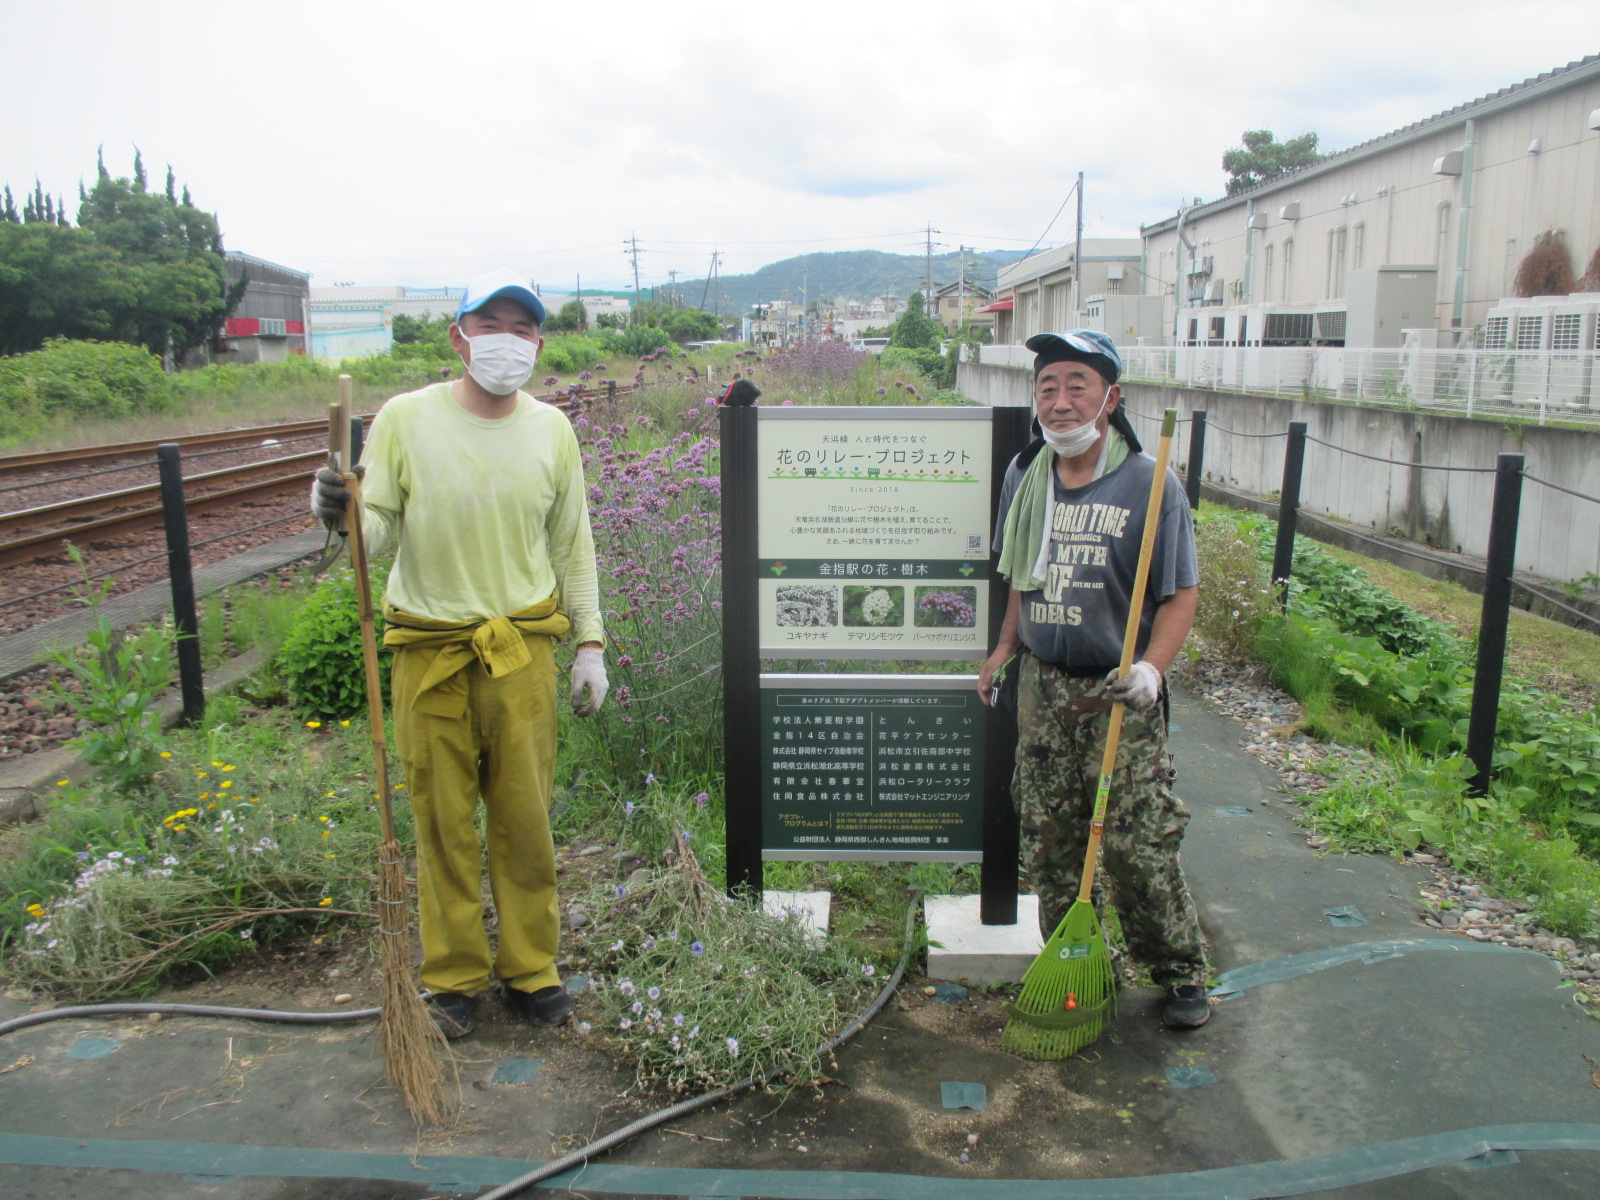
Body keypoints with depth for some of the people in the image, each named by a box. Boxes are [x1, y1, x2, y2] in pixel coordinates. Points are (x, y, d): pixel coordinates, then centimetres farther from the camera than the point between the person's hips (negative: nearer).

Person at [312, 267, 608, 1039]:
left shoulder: (551, 430, 4)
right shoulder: (406, 419, -4)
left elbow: (572, 546, 10)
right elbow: (377, 530, -3)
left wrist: (590, 643, 7)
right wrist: (343, 513, -26)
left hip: (523, 651, 2)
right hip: (430, 650, -1)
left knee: (525, 820, 8)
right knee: (444, 823, 8)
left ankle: (529, 971, 26)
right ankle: (454, 978, 26)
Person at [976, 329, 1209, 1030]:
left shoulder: (1148, 483, -9)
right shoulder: (1025, 477, 7)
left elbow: (1180, 594, -8)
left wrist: (1152, 667, -22)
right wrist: (1005, 648, 17)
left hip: (1117, 695, -5)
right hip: (1042, 687, 5)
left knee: (1137, 844, -2)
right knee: (1047, 839, 11)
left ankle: (1180, 974, 19)